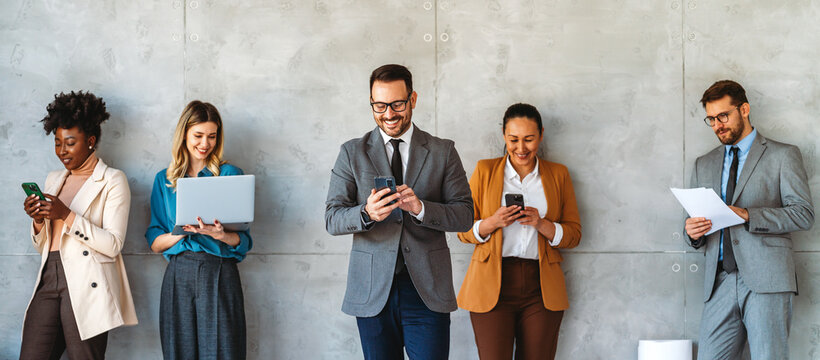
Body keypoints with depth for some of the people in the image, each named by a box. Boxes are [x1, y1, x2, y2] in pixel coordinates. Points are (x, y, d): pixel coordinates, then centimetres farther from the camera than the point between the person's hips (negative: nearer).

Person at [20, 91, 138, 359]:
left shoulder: (112, 181, 1)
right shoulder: (54, 179, 21)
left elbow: (113, 245, -9)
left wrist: (67, 216, -15)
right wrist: (38, 219, -1)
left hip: (86, 286, -5)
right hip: (49, 279, 6)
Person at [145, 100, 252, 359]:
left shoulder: (230, 175, 6)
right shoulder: (164, 180, 12)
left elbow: (244, 241, 3)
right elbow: (154, 243, 7)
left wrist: (220, 235, -18)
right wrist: (185, 231, -11)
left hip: (220, 275, -2)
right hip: (179, 276, 2)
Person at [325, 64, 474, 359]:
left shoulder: (443, 152, 6)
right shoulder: (352, 153, 6)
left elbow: (464, 215, 0)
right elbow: (332, 218, 0)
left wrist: (420, 208, -19)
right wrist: (367, 213, -22)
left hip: (427, 290, 0)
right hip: (373, 290, 1)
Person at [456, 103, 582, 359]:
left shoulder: (558, 174, 11)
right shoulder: (485, 170, 8)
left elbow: (574, 235, 8)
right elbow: (463, 230, 7)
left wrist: (541, 224, -10)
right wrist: (494, 222, -12)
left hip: (541, 290, 1)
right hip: (492, 286, -1)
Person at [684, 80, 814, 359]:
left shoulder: (783, 156, 6)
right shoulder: (704, 165, 21)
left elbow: (804, 214, -3)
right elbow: (696, 223, 23)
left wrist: (747, 216, -15)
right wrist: (693, 232, -2)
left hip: (766, 280, -4)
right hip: (720, 282, 4)